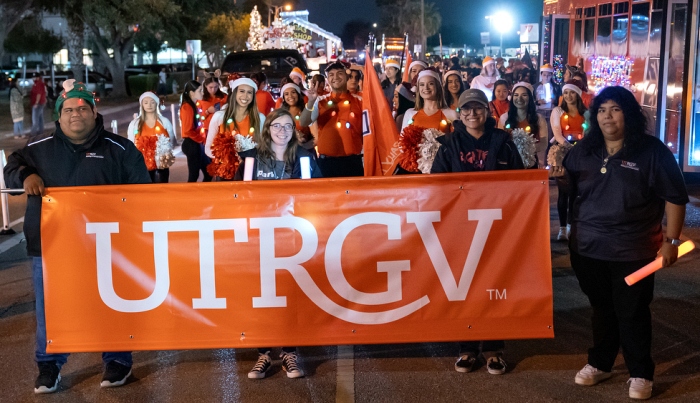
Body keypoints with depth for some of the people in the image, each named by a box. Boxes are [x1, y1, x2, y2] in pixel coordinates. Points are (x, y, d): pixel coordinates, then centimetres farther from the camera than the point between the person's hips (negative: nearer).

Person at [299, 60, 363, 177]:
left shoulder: (359, 101, 5)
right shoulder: (320, 101, 5)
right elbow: (303, 123, -7)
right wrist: (311, 101, -22)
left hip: (353, 161, 0)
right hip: (327, 162, 0)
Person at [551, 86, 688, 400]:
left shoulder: (652, 151, -8)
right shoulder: (584, 150, 5)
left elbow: (674, 197, -6)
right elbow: (572, 190, 15)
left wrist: (671, 240, -11)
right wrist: (560, 175, -8)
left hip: (632, 249, -4)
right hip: (588, 246, 4)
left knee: (632, 312, 5)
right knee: (601, 308, 17)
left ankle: (641, 373, 19)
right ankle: (600, 363, 32)